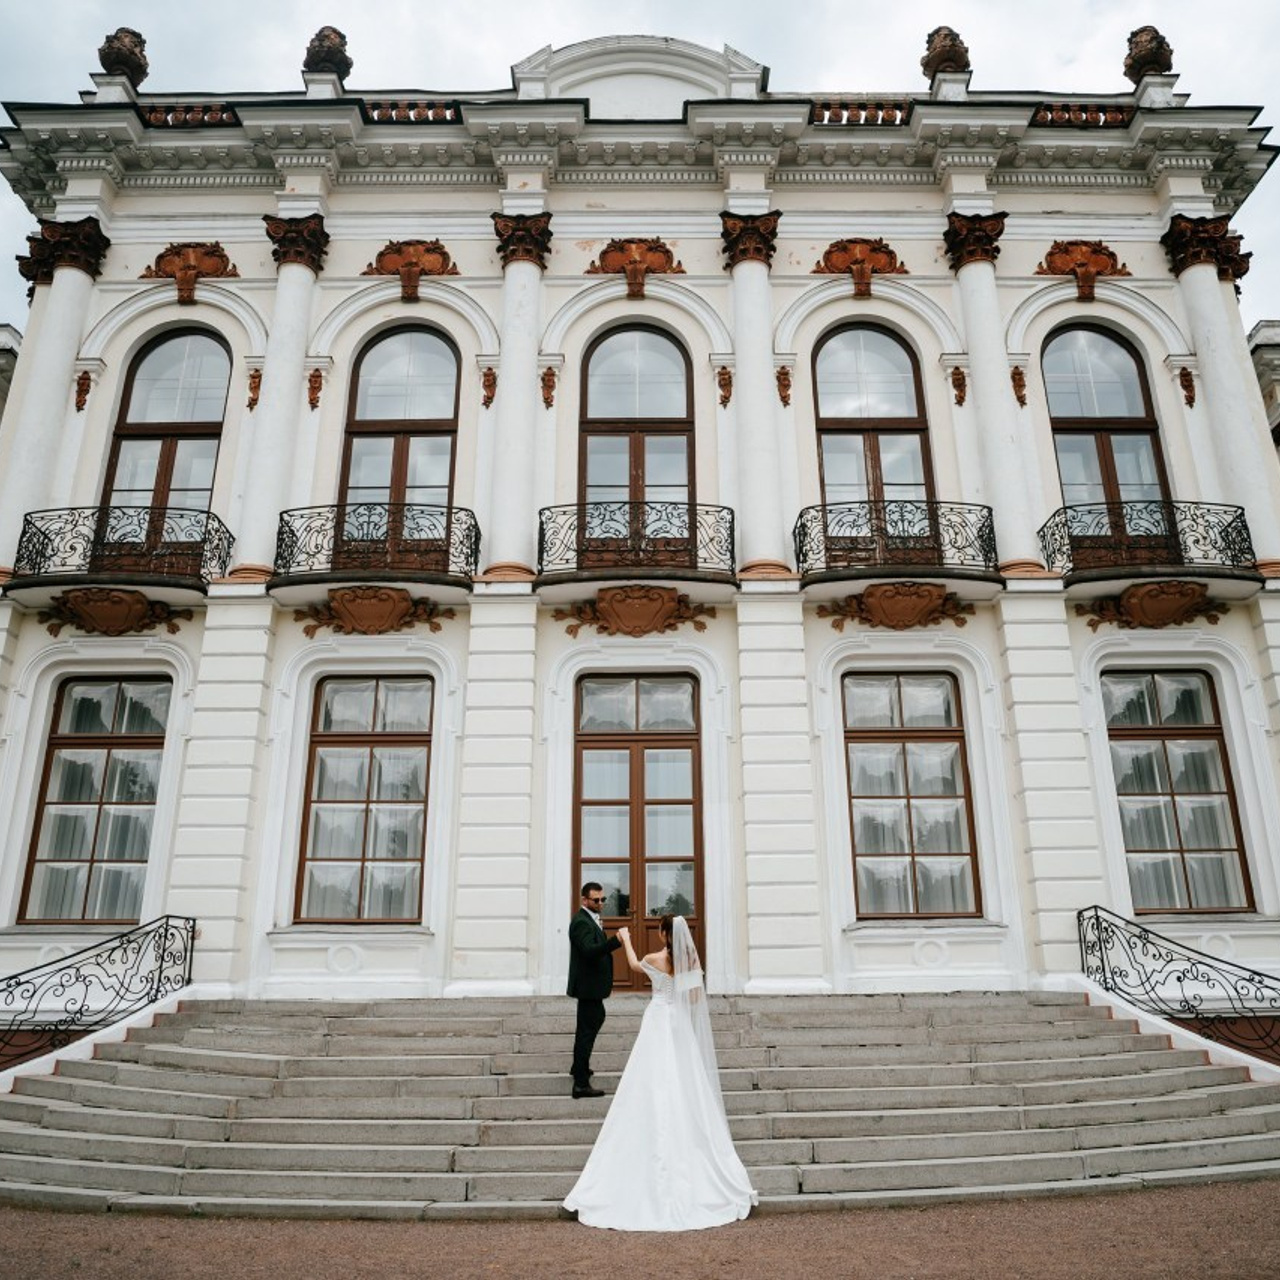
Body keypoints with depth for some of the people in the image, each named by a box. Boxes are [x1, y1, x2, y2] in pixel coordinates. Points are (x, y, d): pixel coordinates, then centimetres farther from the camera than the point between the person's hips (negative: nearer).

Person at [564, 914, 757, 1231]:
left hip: (659, 1025, -4)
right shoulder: (691, 959, -2)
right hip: (683, 1028, 4)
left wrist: (626, 939, 30)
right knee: (686, 1092, 9)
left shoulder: (655, 960, -9)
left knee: (655, 1094, 2)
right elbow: (697, 996, 4)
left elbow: (634, 965, 15)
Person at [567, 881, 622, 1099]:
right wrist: (616, 940, -43)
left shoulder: (591, 919, 11)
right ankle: (581, 1084, -2)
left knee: (596, 1019, 26)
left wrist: (600, 930, 3)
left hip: (592, 984, 11)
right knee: (587, 1030, -7)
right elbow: (590, 950, -35)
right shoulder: (581, 922, -21)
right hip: (588, 985, -11)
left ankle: (579, 1067, 42)